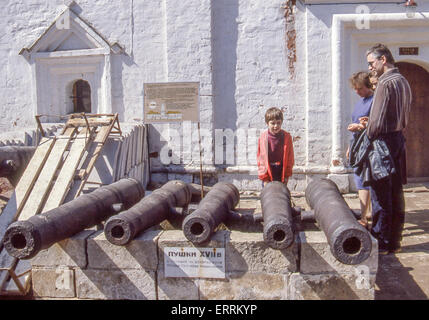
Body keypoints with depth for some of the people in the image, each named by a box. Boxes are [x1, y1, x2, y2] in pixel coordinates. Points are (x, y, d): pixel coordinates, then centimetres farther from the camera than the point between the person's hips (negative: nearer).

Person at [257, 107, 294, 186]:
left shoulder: (287, 137, -4)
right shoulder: (263, 137, -7)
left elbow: (290, 158, 3)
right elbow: (261, 158, -3)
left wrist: (287, 175, 1)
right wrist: (264, 178, -4)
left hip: (282, 177, 1)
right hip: (267, 178, -1)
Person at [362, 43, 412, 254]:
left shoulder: (385, 83, -14)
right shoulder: (403, 81, 15)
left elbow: (378, 120, -18)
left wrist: (368, 134, -3)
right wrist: (371, 123, 13)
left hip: (383, 141, -9)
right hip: (399, 139, 9)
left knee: (380, 195, -2)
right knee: (396, 193, 11)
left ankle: (380, 243, 5)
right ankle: (395, 242, 19)